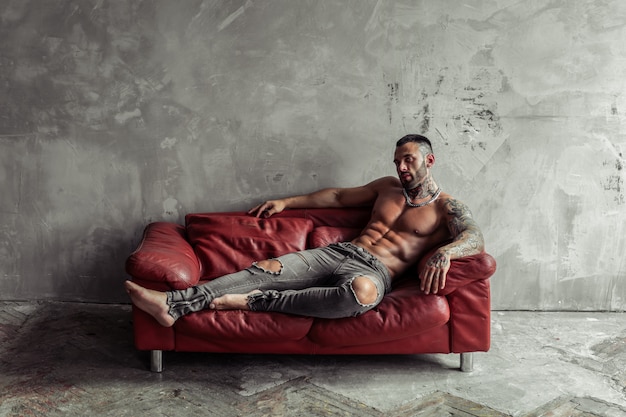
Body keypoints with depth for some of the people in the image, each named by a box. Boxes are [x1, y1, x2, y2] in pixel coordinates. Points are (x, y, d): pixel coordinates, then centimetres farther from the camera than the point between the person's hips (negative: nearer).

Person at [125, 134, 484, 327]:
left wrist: (444, 252, -34)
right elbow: (339, 196, 32)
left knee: (362, 292, -44)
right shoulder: (388, 187, 25)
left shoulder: (447, 207, 8)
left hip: (373, 271, -5)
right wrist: (286, 202, 29)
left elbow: (475, 237, -10)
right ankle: (174, 304, -30)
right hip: (338, 252, 6)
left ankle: (252, 301, -36)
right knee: (268, 268, -20)